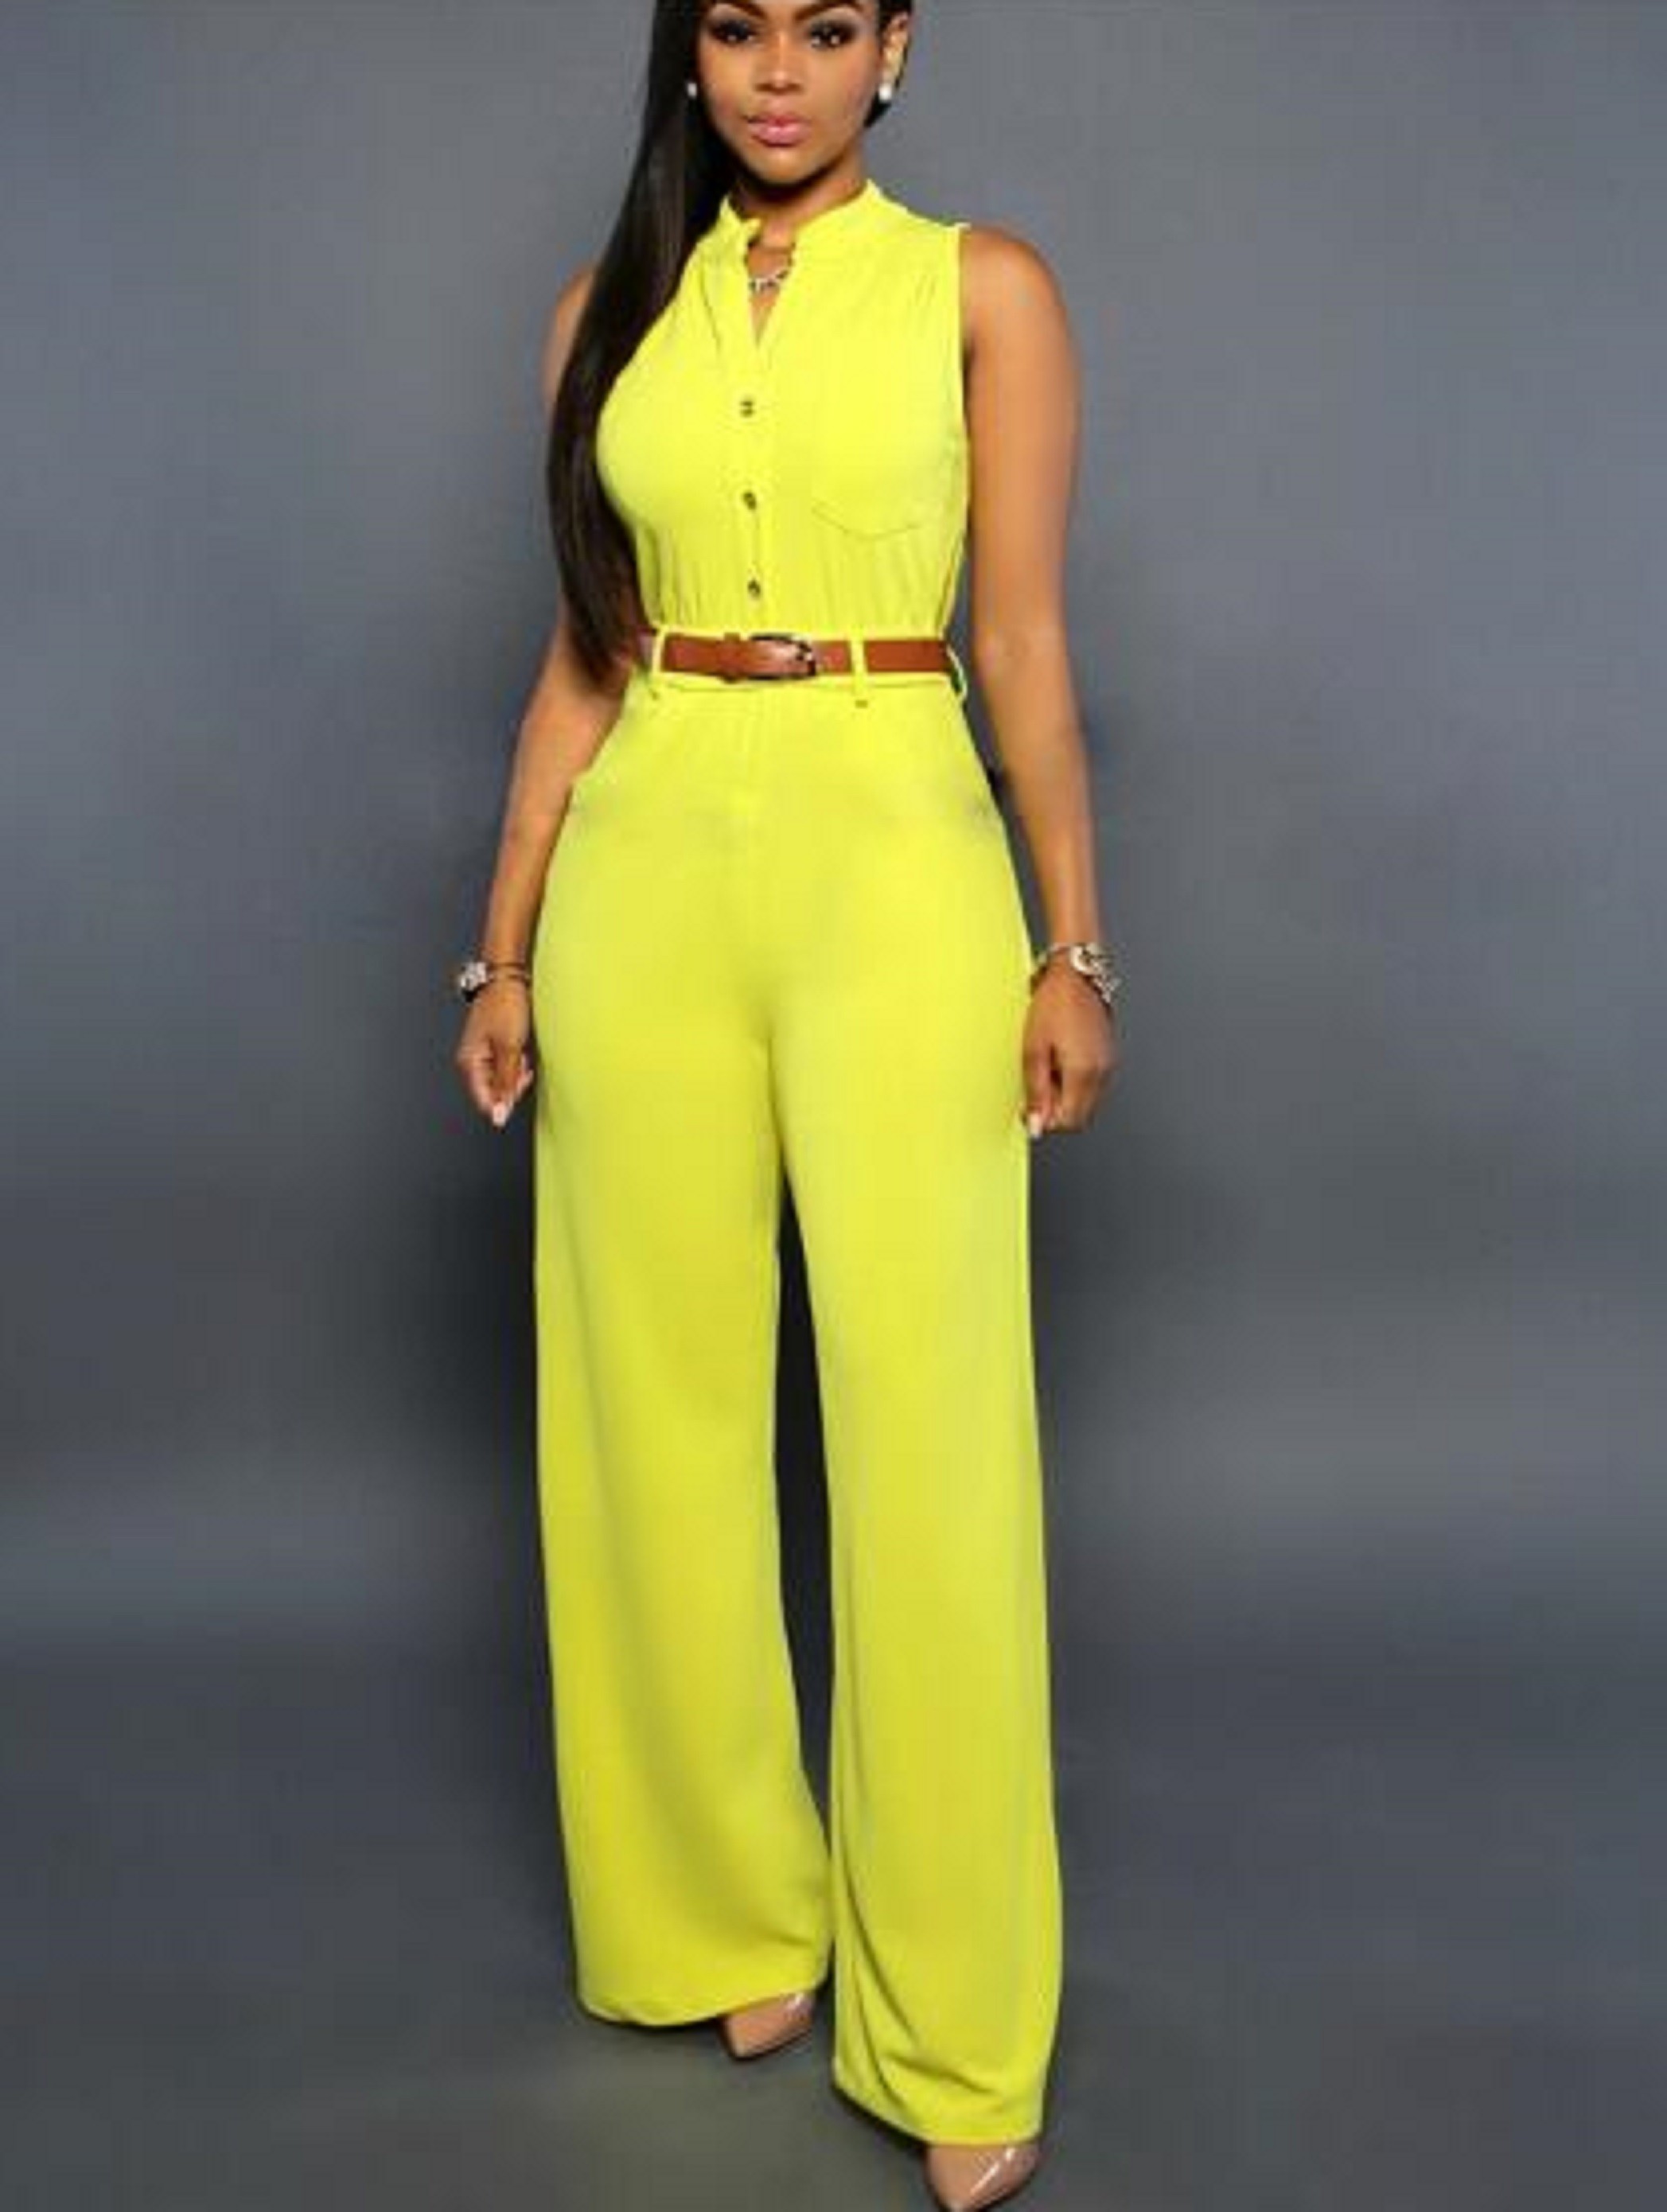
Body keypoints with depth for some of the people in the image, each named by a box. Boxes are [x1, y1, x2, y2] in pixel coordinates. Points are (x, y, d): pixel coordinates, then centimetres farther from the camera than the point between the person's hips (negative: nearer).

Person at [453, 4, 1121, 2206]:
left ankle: (953, 2023, 8)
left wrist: (1076, 945, -6)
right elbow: (583, 656, 12)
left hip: (896, 867, -3)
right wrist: (504, 947, 8)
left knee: (925, 1430, -5)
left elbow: (1024, 643, 1)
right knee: (660, 1407, 7)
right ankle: (731, 1914, 27)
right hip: (647, 875, 4)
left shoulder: (981, 287, 6)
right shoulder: (613, 306, 14)